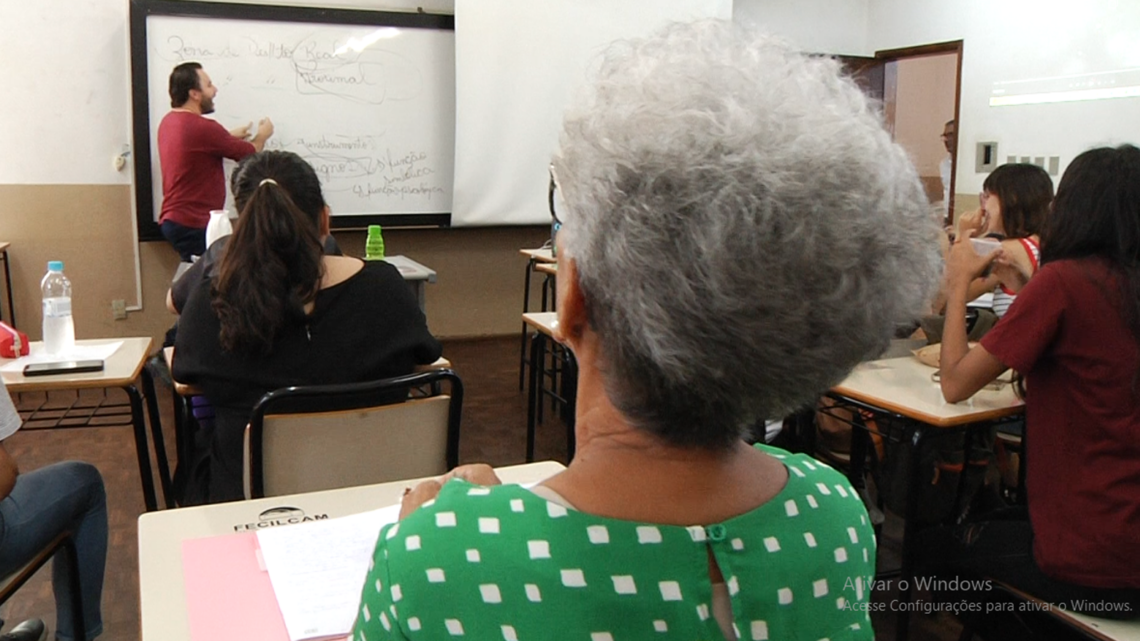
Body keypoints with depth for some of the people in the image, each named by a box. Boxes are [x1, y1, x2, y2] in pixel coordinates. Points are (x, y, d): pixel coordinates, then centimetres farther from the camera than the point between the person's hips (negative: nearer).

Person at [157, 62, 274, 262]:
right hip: (194, 224, -9)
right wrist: (262, 136, 12)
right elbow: (249, 154, -8)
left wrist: (230, 136, 26)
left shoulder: (168, 121, 8)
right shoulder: (201, 127, -19)